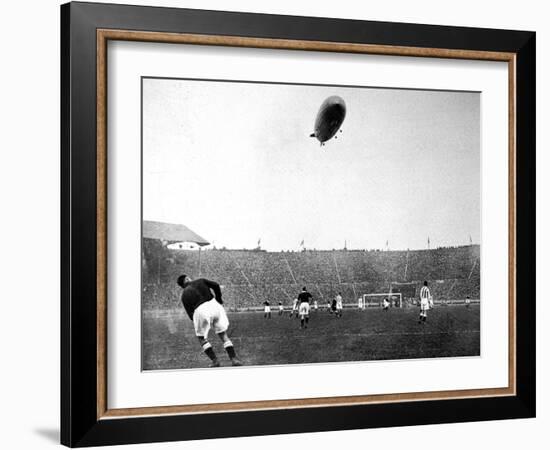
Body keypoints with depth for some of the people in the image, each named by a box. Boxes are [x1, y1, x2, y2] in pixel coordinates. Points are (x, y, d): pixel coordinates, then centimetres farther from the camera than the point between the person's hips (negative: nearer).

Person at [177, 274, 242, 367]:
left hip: (200, 311, -2)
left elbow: (190, 312, 9)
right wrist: (219, 300, 15)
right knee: (223, 335, 12)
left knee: (201, 338, 17)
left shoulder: (184, 295, 14)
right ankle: (234, 359, 1)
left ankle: (214, 360, 4)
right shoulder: (201, 281, 18)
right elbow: (215, 285, 6)